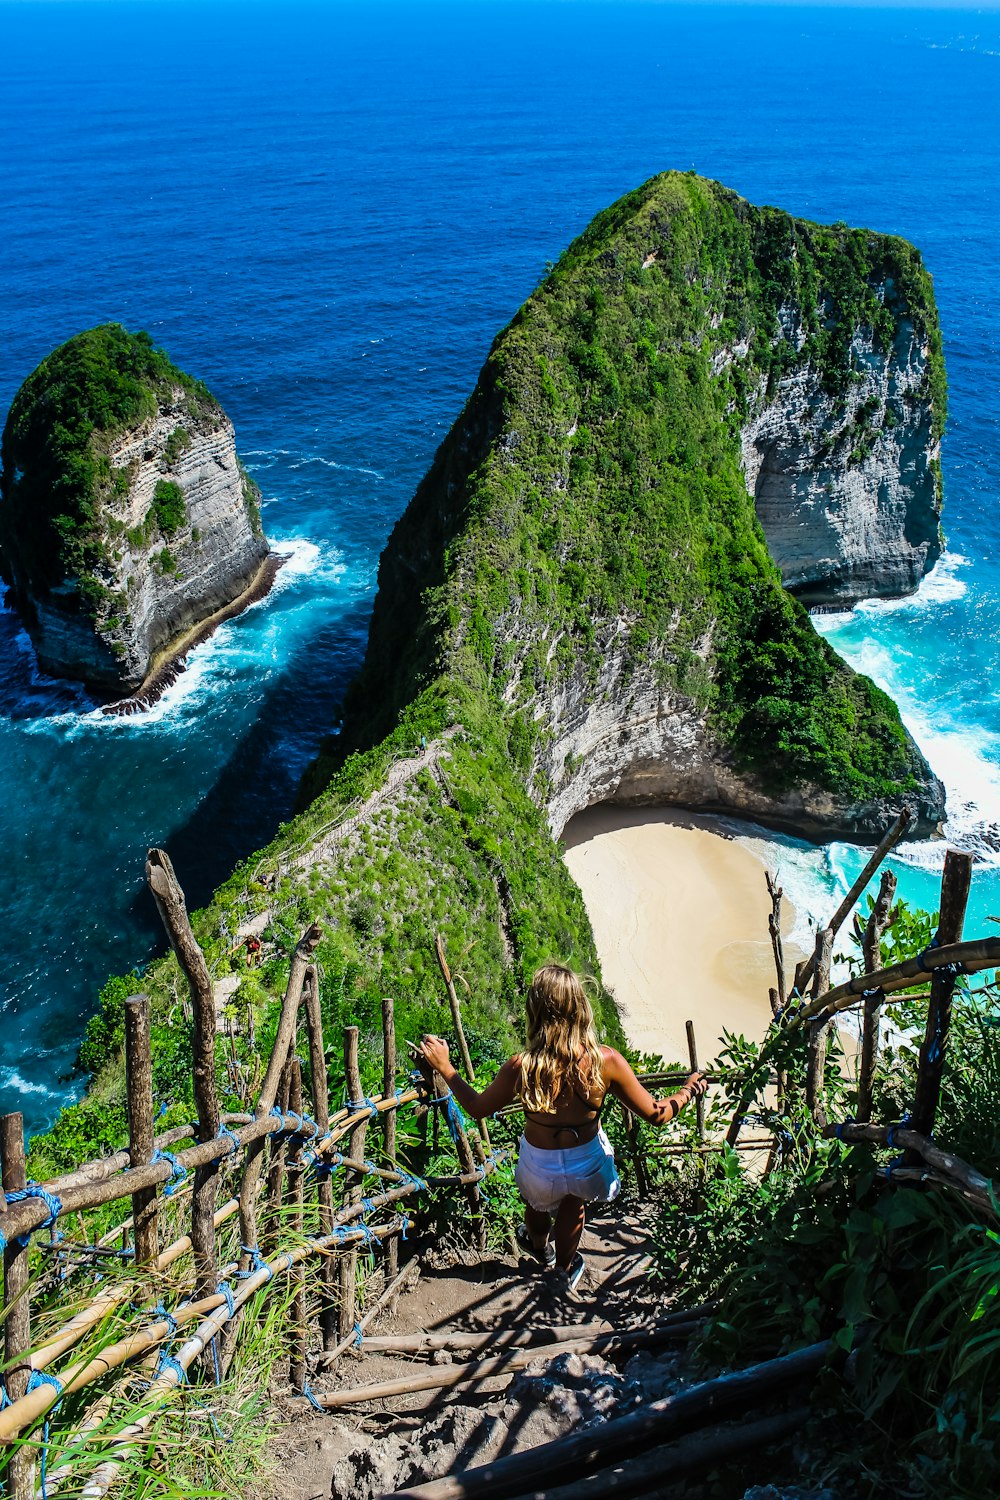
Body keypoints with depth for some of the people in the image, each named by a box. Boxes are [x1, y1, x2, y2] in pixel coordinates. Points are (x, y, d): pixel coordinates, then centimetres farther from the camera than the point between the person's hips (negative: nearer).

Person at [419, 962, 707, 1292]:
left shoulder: (521, 1067, -29)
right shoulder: (605, 1061, -28)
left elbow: (476, 1108, -11)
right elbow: (656, 1114, -16)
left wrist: (444, 1067, 2)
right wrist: (688, 1091, 3)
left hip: (540, 1169, 0)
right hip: (588, 1163, 0)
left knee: (537, 1201, 36)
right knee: (573, 1205, 36)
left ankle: (541, 1247, 67)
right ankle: (566, 1269, 60)